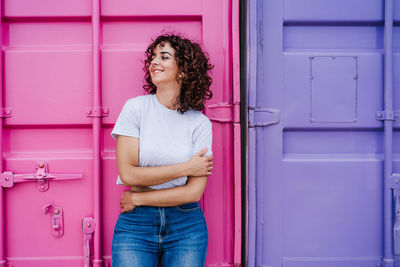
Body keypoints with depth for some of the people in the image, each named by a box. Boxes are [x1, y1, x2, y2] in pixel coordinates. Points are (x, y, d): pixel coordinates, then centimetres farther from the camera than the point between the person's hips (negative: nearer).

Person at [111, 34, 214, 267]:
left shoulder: (200, 123, -2)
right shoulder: (136, 108, -3)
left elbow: (194, 192, -8)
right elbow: (127, 174, -10)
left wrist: (138, 199, -8)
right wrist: (185, 168, -9)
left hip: (186, 224, 1)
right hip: (135, 224, 0)